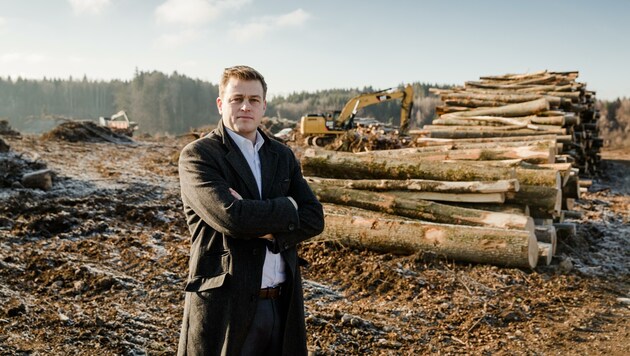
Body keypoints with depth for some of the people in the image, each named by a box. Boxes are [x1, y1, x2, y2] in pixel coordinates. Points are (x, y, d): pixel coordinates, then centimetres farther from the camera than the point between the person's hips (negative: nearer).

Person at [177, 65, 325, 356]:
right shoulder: (197, 155, -7)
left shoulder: (283, 156, 11)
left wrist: (263, 228, -15)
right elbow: (229, 216, -22)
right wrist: (287, 208, -8)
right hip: (225, 303, -5)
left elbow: (314, 219, 2)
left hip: (282, 304, 5)